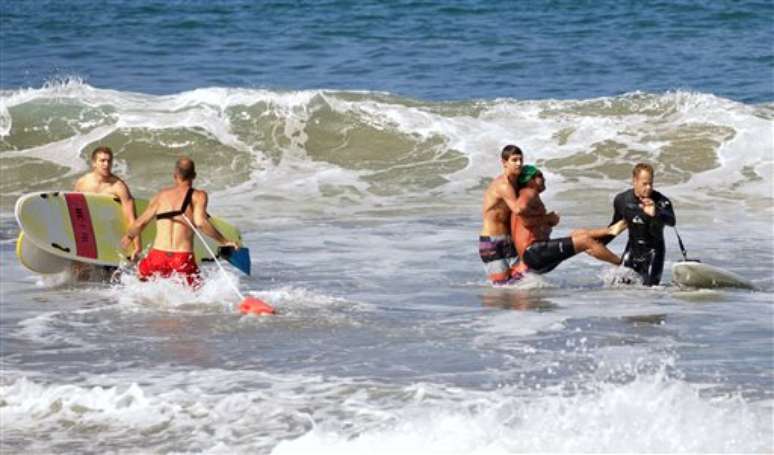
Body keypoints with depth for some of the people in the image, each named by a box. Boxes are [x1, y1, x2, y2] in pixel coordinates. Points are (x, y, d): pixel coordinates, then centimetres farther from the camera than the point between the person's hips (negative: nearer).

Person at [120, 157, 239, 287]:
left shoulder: (161, 195, 13)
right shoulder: (198, 196, 3)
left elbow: (140, 223, 17)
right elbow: (200, 222, -13)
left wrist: (129, 236, 35)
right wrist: (224, 241, -5)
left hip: (157, 257, 3)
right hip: (183, 260, -3)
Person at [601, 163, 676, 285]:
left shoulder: (660, 201, -18)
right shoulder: (622, 200, -4)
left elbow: (671, 221, -37)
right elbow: (615, 226, 13)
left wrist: (655, 213, -56)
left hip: (653, 249, -3)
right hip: (633, 247, 3)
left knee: (650, 286, -11)